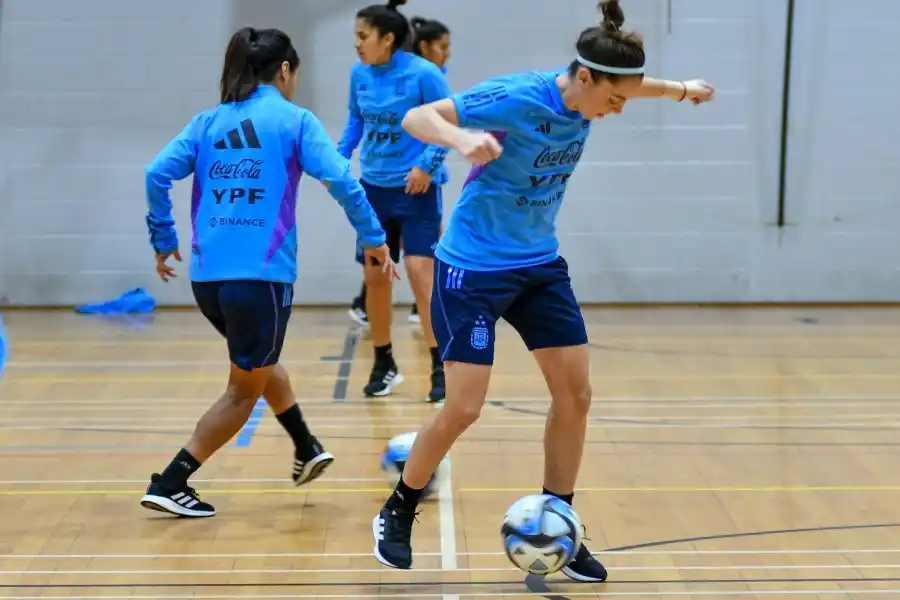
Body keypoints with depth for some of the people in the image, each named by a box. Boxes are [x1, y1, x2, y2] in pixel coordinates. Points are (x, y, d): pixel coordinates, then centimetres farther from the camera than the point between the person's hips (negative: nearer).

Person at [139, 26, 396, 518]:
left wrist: (163, 240, 11)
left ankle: (306, 450, 37)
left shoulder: (208, 122, 12)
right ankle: (169, 484, 5)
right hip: (261, 276, -5)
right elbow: (339, 179, -10)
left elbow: (157, 174, 2)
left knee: (259, 361, 31)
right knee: (243, 390, 10)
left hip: (207, 276, 5)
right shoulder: (293, 120, 1)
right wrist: (373, 238, -2)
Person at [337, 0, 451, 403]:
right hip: (374, 188, 5)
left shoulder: (423, 74, -16)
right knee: (374, 277, 7)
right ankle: (384, 366, 21)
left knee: (421, 273, -12)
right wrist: (339, 157, 2)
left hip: (415, 190, -5)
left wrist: (428, 165, -22)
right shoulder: (359, 75, 0)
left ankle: (442, 368, -3)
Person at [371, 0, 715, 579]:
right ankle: (397, 514, 17)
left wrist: (677, 88, 23)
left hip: (540, 265, 7)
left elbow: (622, 86, 22)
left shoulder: (583, 96, -4)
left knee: (575, 392, 4)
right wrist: (461, 138, -46)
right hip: (474, 268, -7)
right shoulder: (516, 97, -25)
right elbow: (416, 117, -27)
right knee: (463, 408, -7)